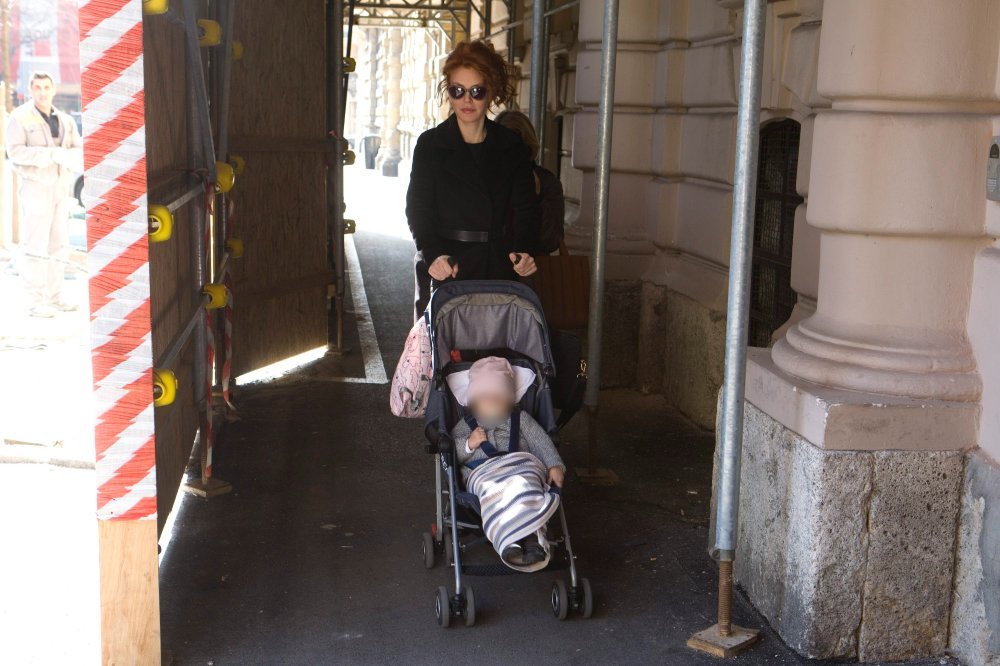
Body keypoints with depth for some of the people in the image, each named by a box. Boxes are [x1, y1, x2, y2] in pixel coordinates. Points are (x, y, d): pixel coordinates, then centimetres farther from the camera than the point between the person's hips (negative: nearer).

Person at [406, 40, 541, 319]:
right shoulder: (430, 145, 2)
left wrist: (524, 250, -17)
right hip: (442, 273, -1)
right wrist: (433, 254, -23)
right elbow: (418, 209, -4)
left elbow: (525, 207, 4)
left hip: (498, 269, 2)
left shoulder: (511, 147, 7)